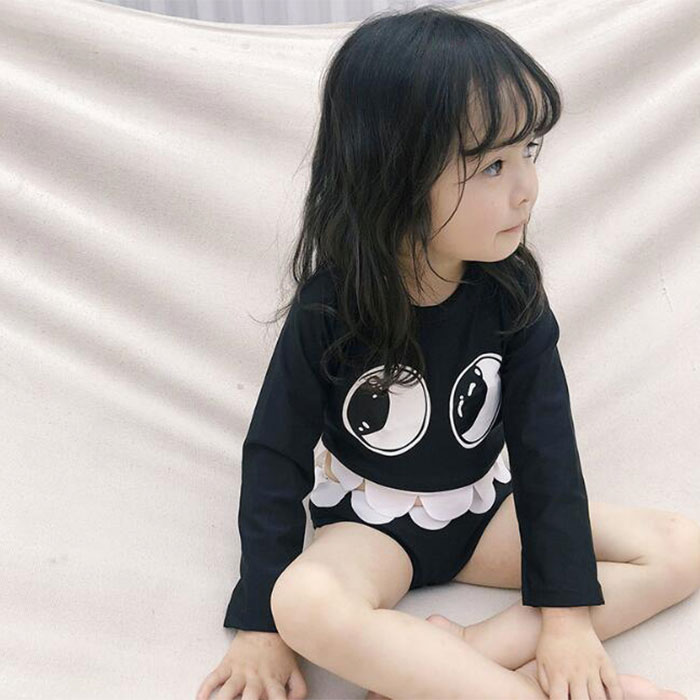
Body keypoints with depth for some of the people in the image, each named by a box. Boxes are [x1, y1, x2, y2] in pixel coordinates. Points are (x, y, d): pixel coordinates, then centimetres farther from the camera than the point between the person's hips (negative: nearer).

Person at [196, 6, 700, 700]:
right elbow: (274, 456, -11)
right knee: (305, 603, -38)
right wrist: (260, 625, -14)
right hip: (368, 525, -3)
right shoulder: (328, 312, -18)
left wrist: (569, 611, -15)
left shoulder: (509, 292, -12)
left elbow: (545, 444, -11)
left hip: (487, 512, 4)